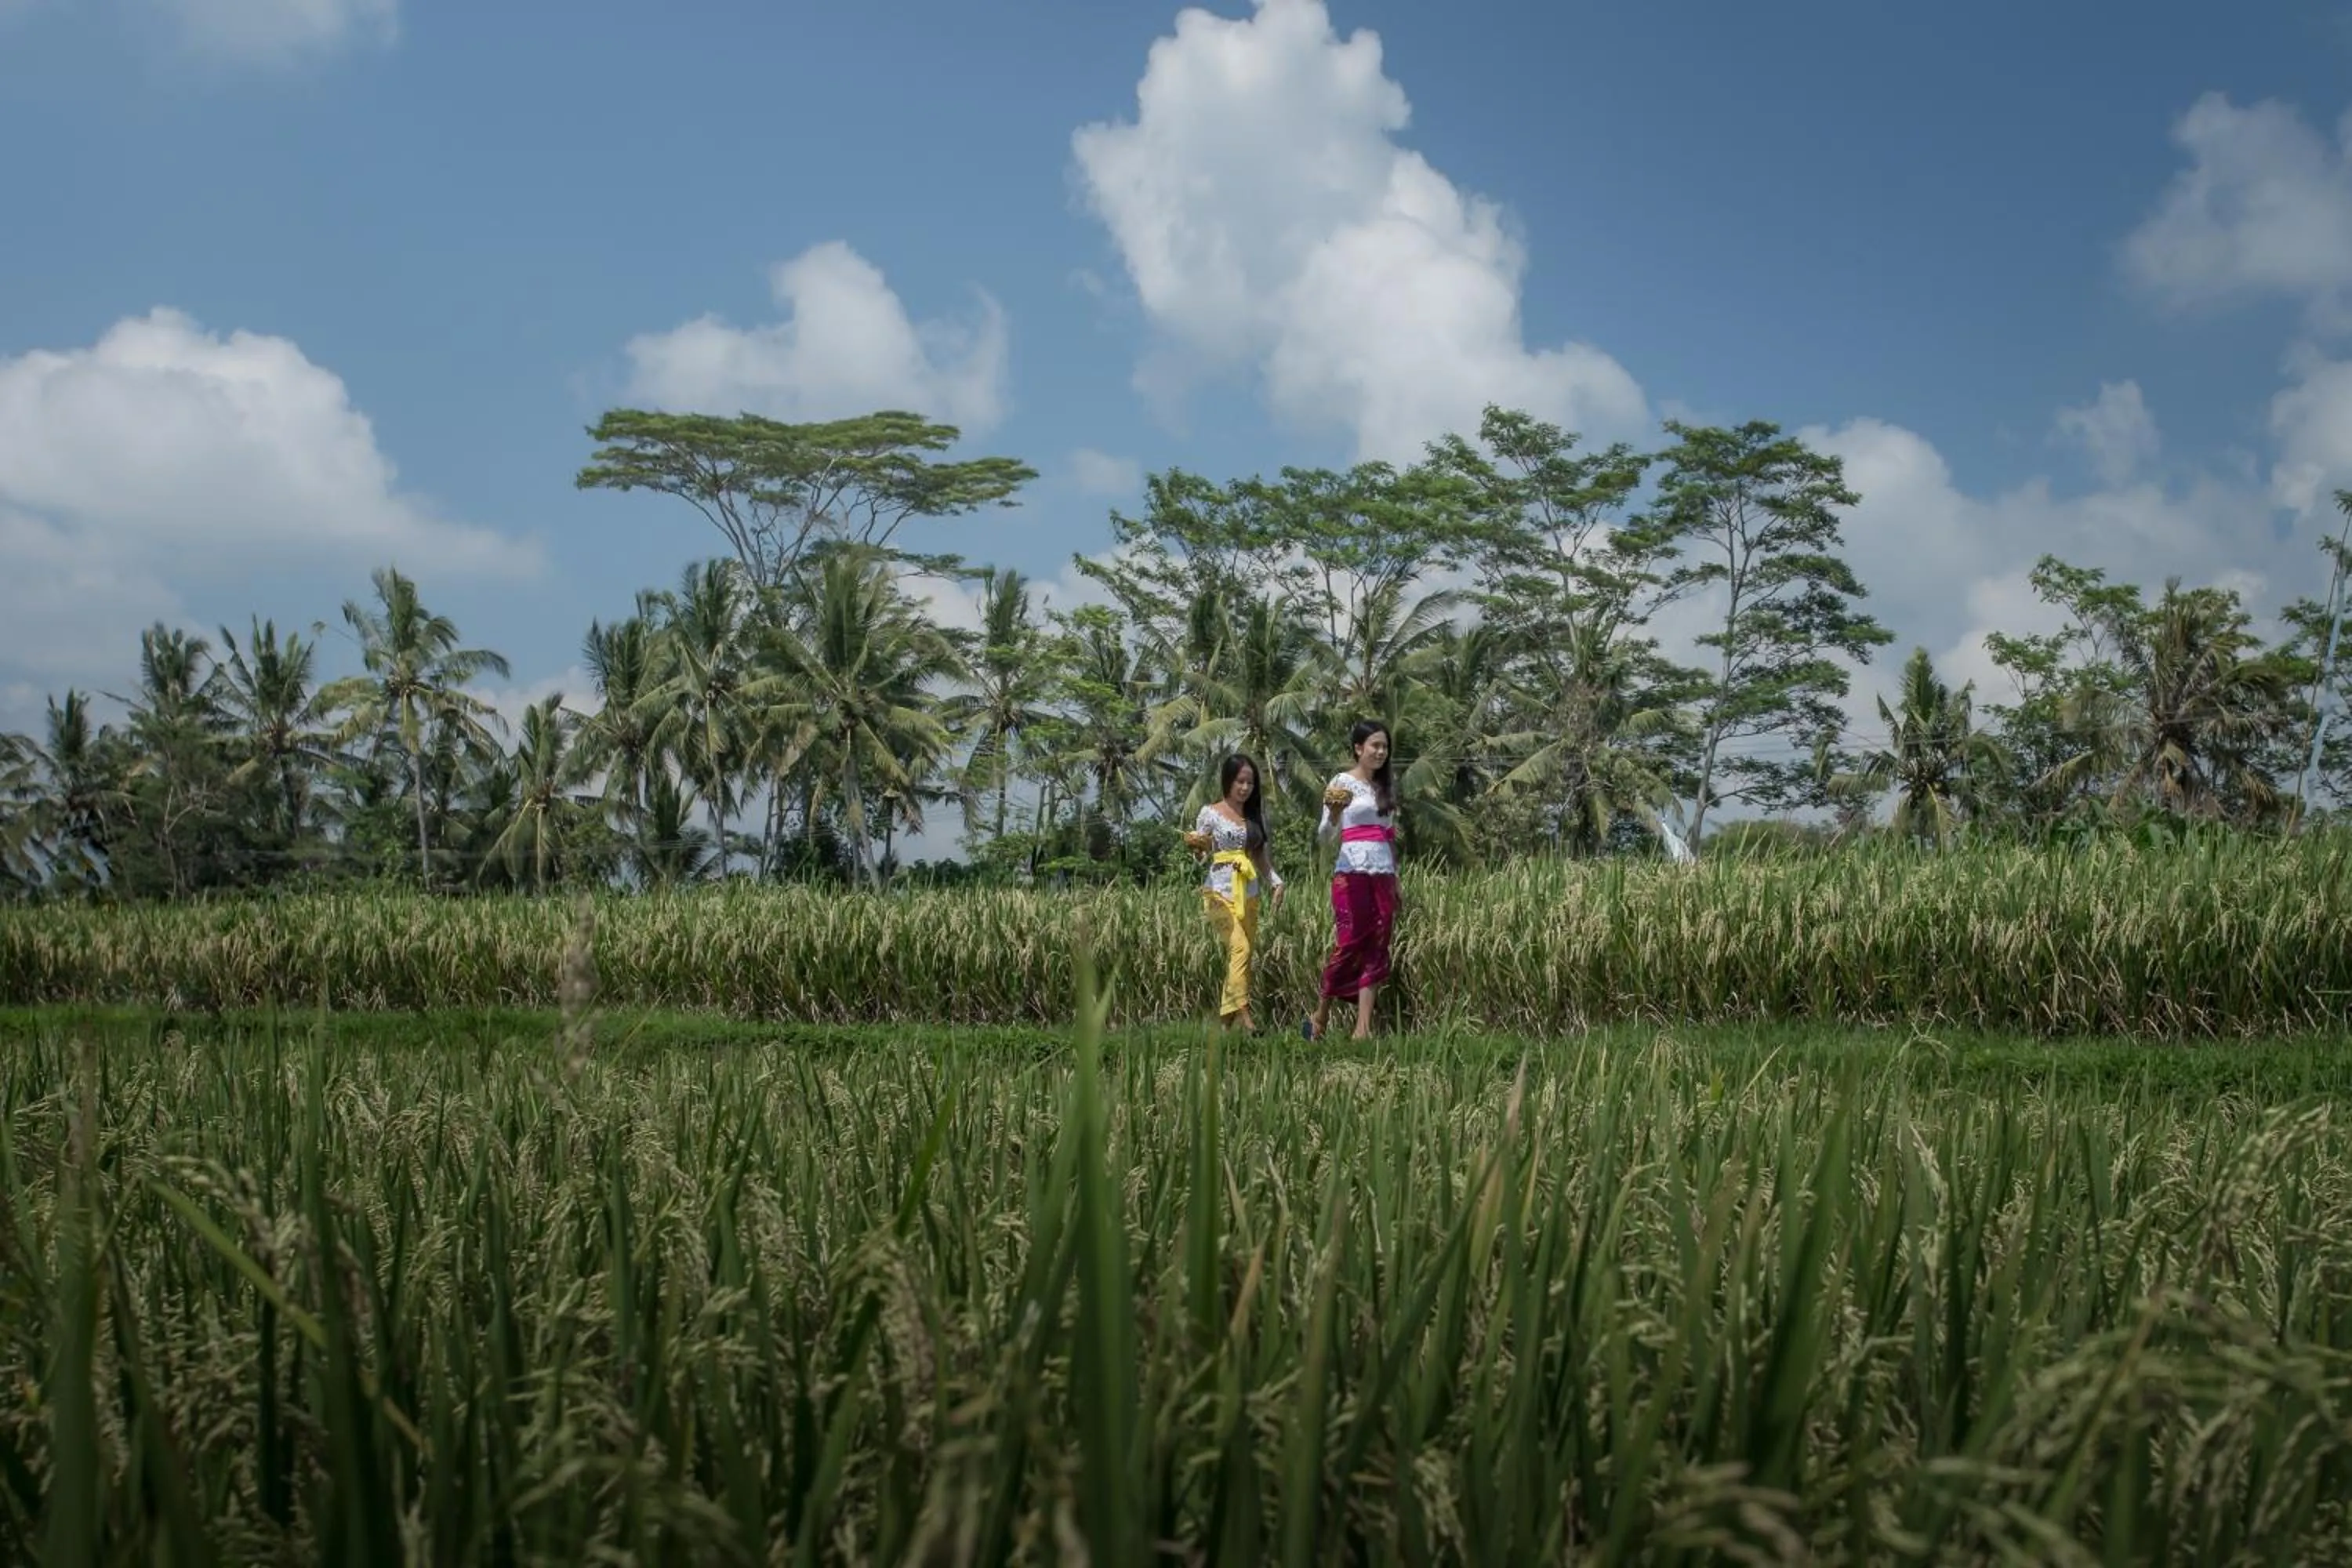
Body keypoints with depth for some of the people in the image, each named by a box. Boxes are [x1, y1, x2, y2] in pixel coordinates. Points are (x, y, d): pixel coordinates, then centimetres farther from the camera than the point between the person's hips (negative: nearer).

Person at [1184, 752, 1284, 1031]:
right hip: (1219, 890, -5)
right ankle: (1243, 1013, -28)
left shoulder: (1256, 815, 15)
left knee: (1245, 953, 0)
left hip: (1248, 895, 5)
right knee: (1240, 947, -22)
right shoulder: (1210, 813, 2)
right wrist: (1197, 848, -18)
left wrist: (1276, 882, 7)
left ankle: (1227, 1019, 5)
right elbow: (1202, 855, 4)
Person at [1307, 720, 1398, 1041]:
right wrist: (1334, 814, -26)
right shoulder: (1342, 782, -1)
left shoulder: (1387, 785, 15)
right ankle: (1320, 1018, 10)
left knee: (1376, 950, 0)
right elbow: (1324, 836, -5)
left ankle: (1363, 1028, -1)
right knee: (1349, 945, -8)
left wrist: (1396, 882, 19)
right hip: (1352, 872, -6)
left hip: (1384, 874, 6)